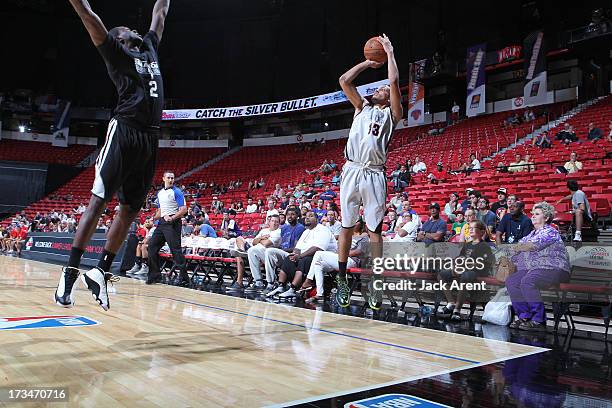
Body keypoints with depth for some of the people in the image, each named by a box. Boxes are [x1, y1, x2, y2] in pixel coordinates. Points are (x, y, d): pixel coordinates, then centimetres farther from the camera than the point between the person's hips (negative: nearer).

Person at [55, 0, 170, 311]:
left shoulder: (149, 47, 28)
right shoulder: (115, 50, 11)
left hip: (149, 140, 6)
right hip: (124, 133, -6)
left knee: (130, 209, 4)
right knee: (99, 200, -10)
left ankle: (101, 272, 10)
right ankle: (70, 271, -7)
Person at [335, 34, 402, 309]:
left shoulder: (391, 114, 13)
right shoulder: (362, 108, 22)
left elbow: (394, 81, 0)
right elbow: (344, 80, 16)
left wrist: (389, 52, 10)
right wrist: (369, 62, 22)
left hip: (374, 174, -3)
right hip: (352, 171, 3)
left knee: (374, 229, 0)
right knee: (347, 226, 4)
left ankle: (375, 284, 4)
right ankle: (342, 279, 11)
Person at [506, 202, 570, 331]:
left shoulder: (550, 231, -2)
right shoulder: (532, 233, 26)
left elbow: (531, 246, -12)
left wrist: (516, 248, 4)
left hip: (552, 269, -8)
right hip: (531, 269, 9)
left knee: (527, 281, -33)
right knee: (511, 281, -13)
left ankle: (539, 321, -26)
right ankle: (524, 316, -12)